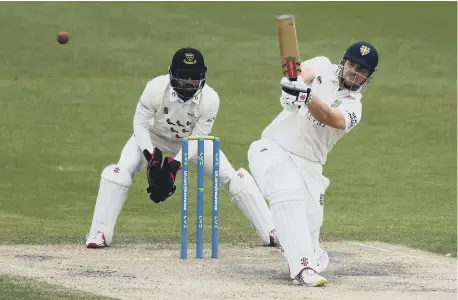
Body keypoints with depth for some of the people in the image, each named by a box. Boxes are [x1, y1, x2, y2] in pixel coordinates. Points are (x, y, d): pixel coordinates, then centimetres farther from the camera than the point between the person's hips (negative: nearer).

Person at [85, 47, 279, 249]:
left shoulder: (210, 99, -30)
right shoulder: (156, 88, -33)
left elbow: (196, 139, -22)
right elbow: (140, 124, -22)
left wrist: (174, 166, -33)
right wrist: (152, 159, -32)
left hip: (191, 141, 1)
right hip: (153, 137, -1)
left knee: (233, 177, -10)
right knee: (121, 171, -24)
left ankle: (272, 233, -4)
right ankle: (99, 234, -16)